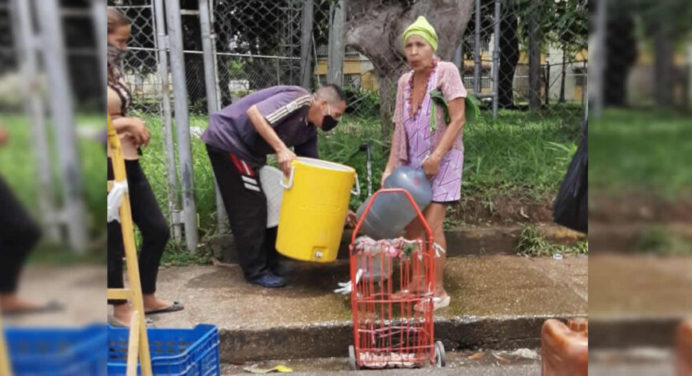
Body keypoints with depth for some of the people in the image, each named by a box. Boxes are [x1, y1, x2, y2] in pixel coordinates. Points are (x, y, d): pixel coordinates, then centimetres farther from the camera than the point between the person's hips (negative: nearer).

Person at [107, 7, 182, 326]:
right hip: (110, 166, -9)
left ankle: (147, 298, 31)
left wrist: (134, 128, 4)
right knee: (115, 241, 5)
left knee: (157, 230, 14)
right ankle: (120, 309, 25)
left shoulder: (112, 69, 11)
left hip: (129, 163, 9)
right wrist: (127, 122, -18)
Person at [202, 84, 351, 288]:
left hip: (244, 148, 10)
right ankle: (256, 271, 5)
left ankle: (268, 263, 23)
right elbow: (254, 112, -30)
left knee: (263, 205, 12)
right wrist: (281, 149, -31)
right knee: (250, 207, -6)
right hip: (226, 139, -10)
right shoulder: (299, 99, -20)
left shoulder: (309, 130, 8)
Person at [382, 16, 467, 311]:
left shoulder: (446, 71, -9)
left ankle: (438, 290, 3)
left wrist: (437, 156, -22)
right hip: (412, 162, 6)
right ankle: (415, 282, 20)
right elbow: (399, 127, 7)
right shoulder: (404, 81, 7)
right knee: (411, 225, 6)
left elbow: (458, 120, -15)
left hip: (442, 160, -5)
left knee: (431, 225, -10)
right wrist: (390, 165, 0)